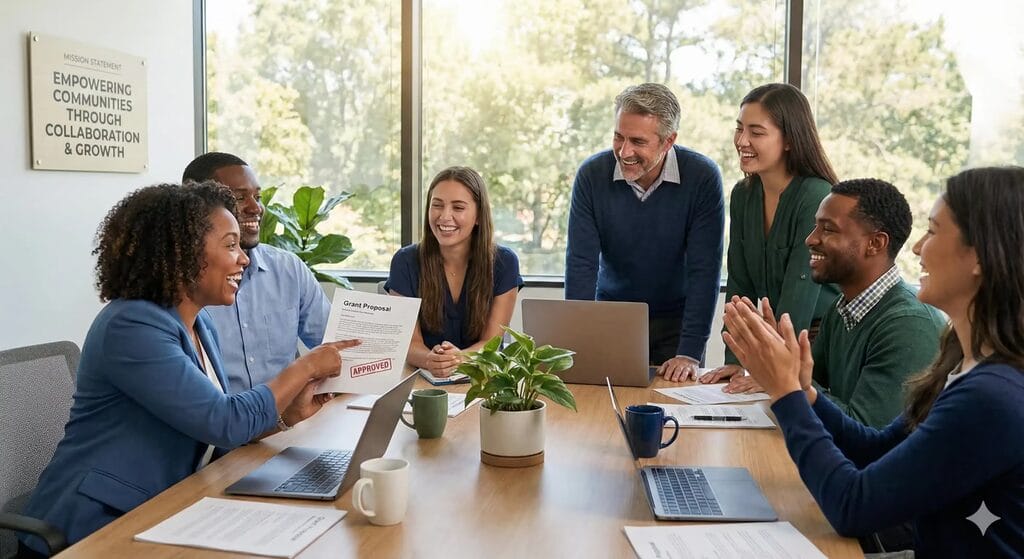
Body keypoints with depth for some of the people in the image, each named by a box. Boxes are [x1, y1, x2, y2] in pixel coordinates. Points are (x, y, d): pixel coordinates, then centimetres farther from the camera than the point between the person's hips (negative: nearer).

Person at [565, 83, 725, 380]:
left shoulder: (702, 177, -17)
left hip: (677, 320, -1)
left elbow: (704, 269, -18)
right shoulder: (591, 174, -12)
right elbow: (581, 264, -14)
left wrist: (690, 353, -23)